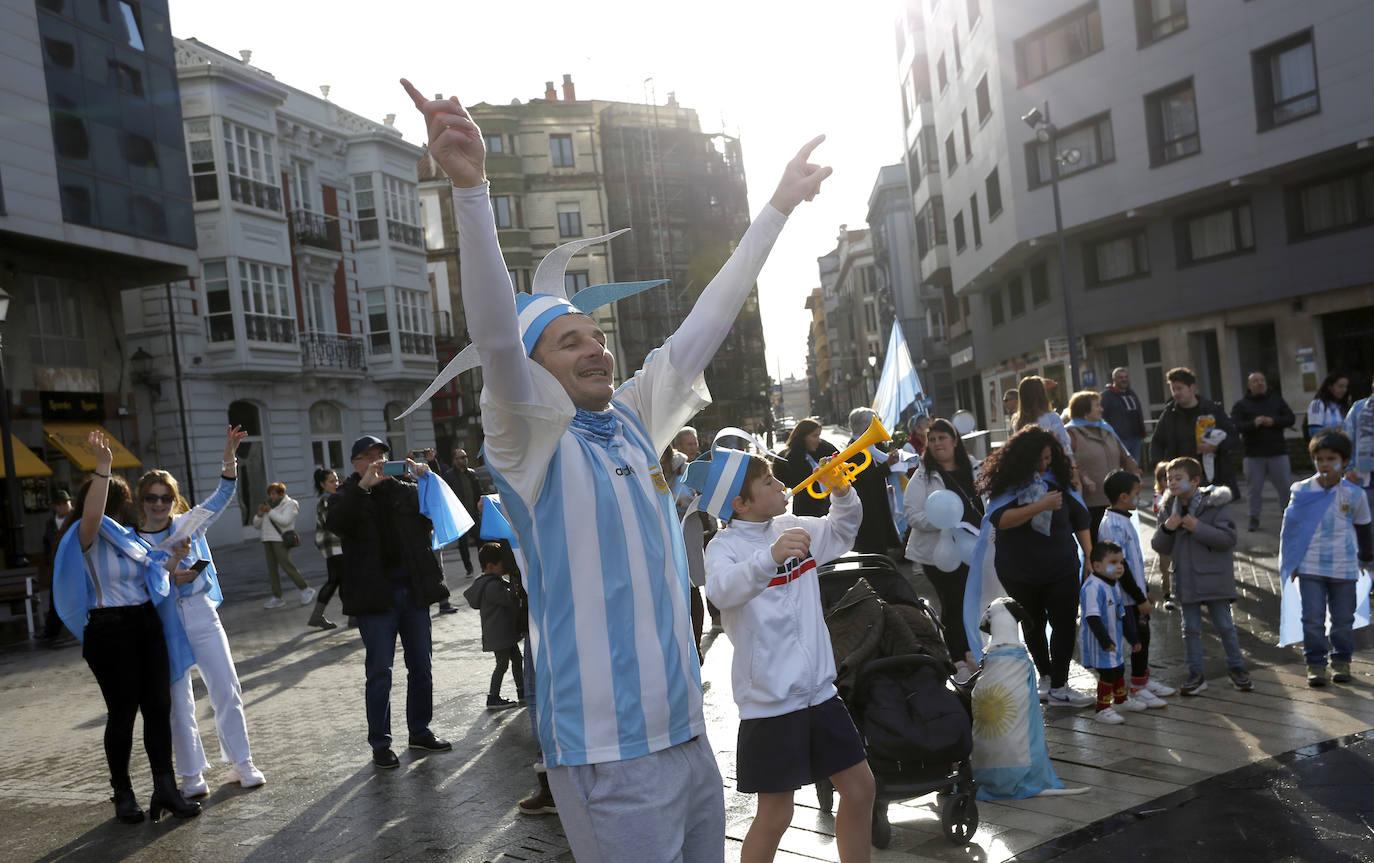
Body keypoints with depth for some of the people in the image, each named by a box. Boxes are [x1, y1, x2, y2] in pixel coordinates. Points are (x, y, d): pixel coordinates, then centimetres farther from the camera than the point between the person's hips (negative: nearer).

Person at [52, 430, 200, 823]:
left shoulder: (128, 536, 18)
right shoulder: (88, 536, -5)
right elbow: (92, 512, -30)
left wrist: (174, 559, 10)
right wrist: (102, 466, -36)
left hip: (146, 624, 7)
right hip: (109, 630, -7)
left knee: (159, 706, 2)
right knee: (122, 712, 0)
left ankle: (165, 788, 5)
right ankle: (122, 794, 15)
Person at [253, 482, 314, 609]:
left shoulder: (289, 504, -1)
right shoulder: (270, 505, 19)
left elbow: (285, 521, -17)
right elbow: (257, 525, 18)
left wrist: (270, 512, -17)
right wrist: (260, 513, -1)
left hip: (281, 539, -7)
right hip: (268, 539, 7)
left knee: (286, 564, -15)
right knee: (271, 567, 2)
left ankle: (306, 590, -5)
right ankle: (277, 598, 3)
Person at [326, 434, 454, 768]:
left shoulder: (405, 487, 10)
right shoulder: (348, 494, 2)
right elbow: (334, 523, -18)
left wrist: (426, 478, -11)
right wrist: (364, 486, -25)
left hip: (414, 589, 4)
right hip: (376, 593, -3)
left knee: (420, 667, 11)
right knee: (379, 671, -1)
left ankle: (420, 731, 25)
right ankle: (380, 743, 9)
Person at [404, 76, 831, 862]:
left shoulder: (634, 419, 9)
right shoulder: (533, 436, -8)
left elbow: (705, 325, 14)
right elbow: (496, 335, -25)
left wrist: (780, 207, 18)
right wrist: (471, 186, -38)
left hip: (688, 734, 7)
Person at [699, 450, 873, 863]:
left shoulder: (792, 527, 6)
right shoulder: (725, 545, -13)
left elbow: (842, 532, 23)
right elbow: (722, 590, -35)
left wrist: (842, 493, 3)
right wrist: (771, 557, -51)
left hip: (818, 689, 7)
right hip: (769, 699, -7)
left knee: (860, 787, 13)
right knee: (775, 814, 1)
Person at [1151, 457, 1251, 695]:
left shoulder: (1215, 503, -10)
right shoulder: (1169, 509, 4)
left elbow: (1228, 538, -16)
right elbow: (1160, 547, 6)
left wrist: (1198, 528, -24)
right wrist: (1166, 529, -14)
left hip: (1214, 577, -4)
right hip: (1186, 580, 4)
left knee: (1224, 625, 7)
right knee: (1191, 628, 9)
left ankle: (1236, 668, 26)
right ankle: (1195, 674, 19)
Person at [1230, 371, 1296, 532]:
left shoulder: (1276, 400, 12)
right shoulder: (1241, 405, 4)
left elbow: (1291, 419, 4)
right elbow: (1235, 426, -9)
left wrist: (1274, 421, -14)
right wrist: (1253, 424, -25)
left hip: (1277, 452, 2)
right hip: (1253, 454, -2)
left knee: (1285, 486, 5)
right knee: (1255, 488, 2)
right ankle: (1254, 518, 12)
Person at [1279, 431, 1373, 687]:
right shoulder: (1302, 491, -3)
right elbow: (1290, 527, 5)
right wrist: (1290, 563, 6)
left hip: (1344, 568, 1)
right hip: (1310, 567, -1)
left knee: (1343, 619, 10)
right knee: (1313, 618, 1)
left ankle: (1341, 661, 27)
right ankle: (1315, 663, 13)